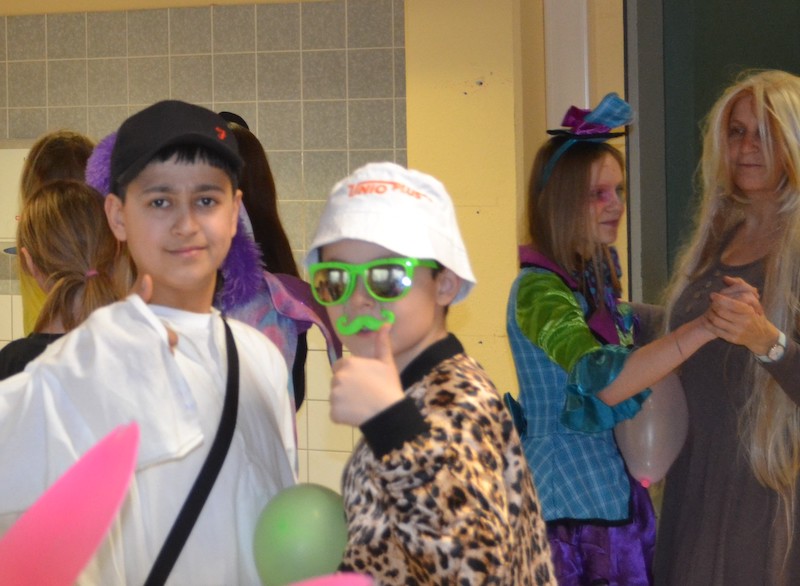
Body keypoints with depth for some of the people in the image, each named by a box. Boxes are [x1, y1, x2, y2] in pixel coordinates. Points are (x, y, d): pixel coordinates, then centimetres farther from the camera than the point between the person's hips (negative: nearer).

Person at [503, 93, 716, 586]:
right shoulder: (539, 289, -18)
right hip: (571, 504, -8)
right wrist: (704, 327, -36)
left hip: (616, 493, 8)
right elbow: (605, 380, -33)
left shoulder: (595, 275, 9)